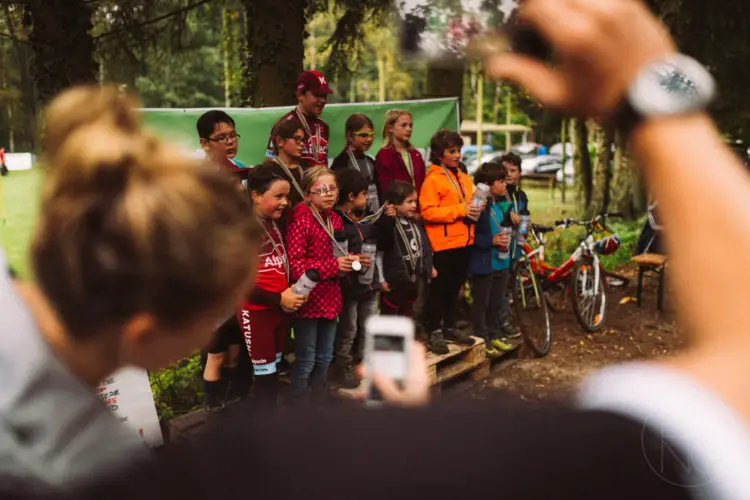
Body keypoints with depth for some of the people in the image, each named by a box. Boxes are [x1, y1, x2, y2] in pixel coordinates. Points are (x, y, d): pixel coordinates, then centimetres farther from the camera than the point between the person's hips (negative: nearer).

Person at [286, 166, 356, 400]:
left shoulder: (335, 219, 9)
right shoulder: (300, 222, -16)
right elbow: (294, 265, -22)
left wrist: (351, 261, 2)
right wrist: (333, 266, -24)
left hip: (330, 298, 8)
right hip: (308, 300, -8)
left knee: (324, 358, 18)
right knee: (306, 361, 1)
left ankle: (319, 403, 32)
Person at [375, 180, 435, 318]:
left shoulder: (415, 223, 4)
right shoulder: (387, 225, -19)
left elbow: (424, 247, 14)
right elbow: (378, 253, -16)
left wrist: (429, 267, 14)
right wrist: (381, 279, -15)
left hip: (412, 279, 8)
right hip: (394, 282, -7)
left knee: (408, 314, 22)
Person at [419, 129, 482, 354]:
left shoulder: (464, 178, 14)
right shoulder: (433, 180, -9)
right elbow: (428, 212, -18)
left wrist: (475, 210, 2)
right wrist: (460, 210, -20)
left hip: (463, 242, 7)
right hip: (443, 244, -7)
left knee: (455, 287, 16)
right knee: (439, 289, 0)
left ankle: (450, 327, 28)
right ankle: (434, 332, 8)